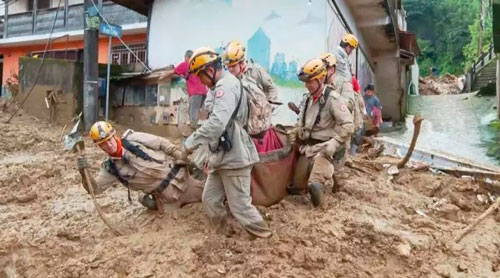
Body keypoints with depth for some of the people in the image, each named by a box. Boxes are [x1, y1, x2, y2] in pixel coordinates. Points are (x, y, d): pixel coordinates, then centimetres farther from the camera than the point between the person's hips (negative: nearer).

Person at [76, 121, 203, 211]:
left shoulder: (133, 138, -10)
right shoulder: (110, 168, -3)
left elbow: (162, 144, -5)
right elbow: (95, 188, -7)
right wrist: (84, 173, -27)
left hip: (178, 177, -1)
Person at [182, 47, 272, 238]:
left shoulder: (226, 86, -16)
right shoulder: (223, 87, 17)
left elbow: (216, 123, -31)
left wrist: (191, 142, -22)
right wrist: (212, 155, 22)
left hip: (234, 158, -10)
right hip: (223, 157, 10)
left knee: (240, 206, -1)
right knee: (210, 199, 15)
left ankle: (264, 237, 17)